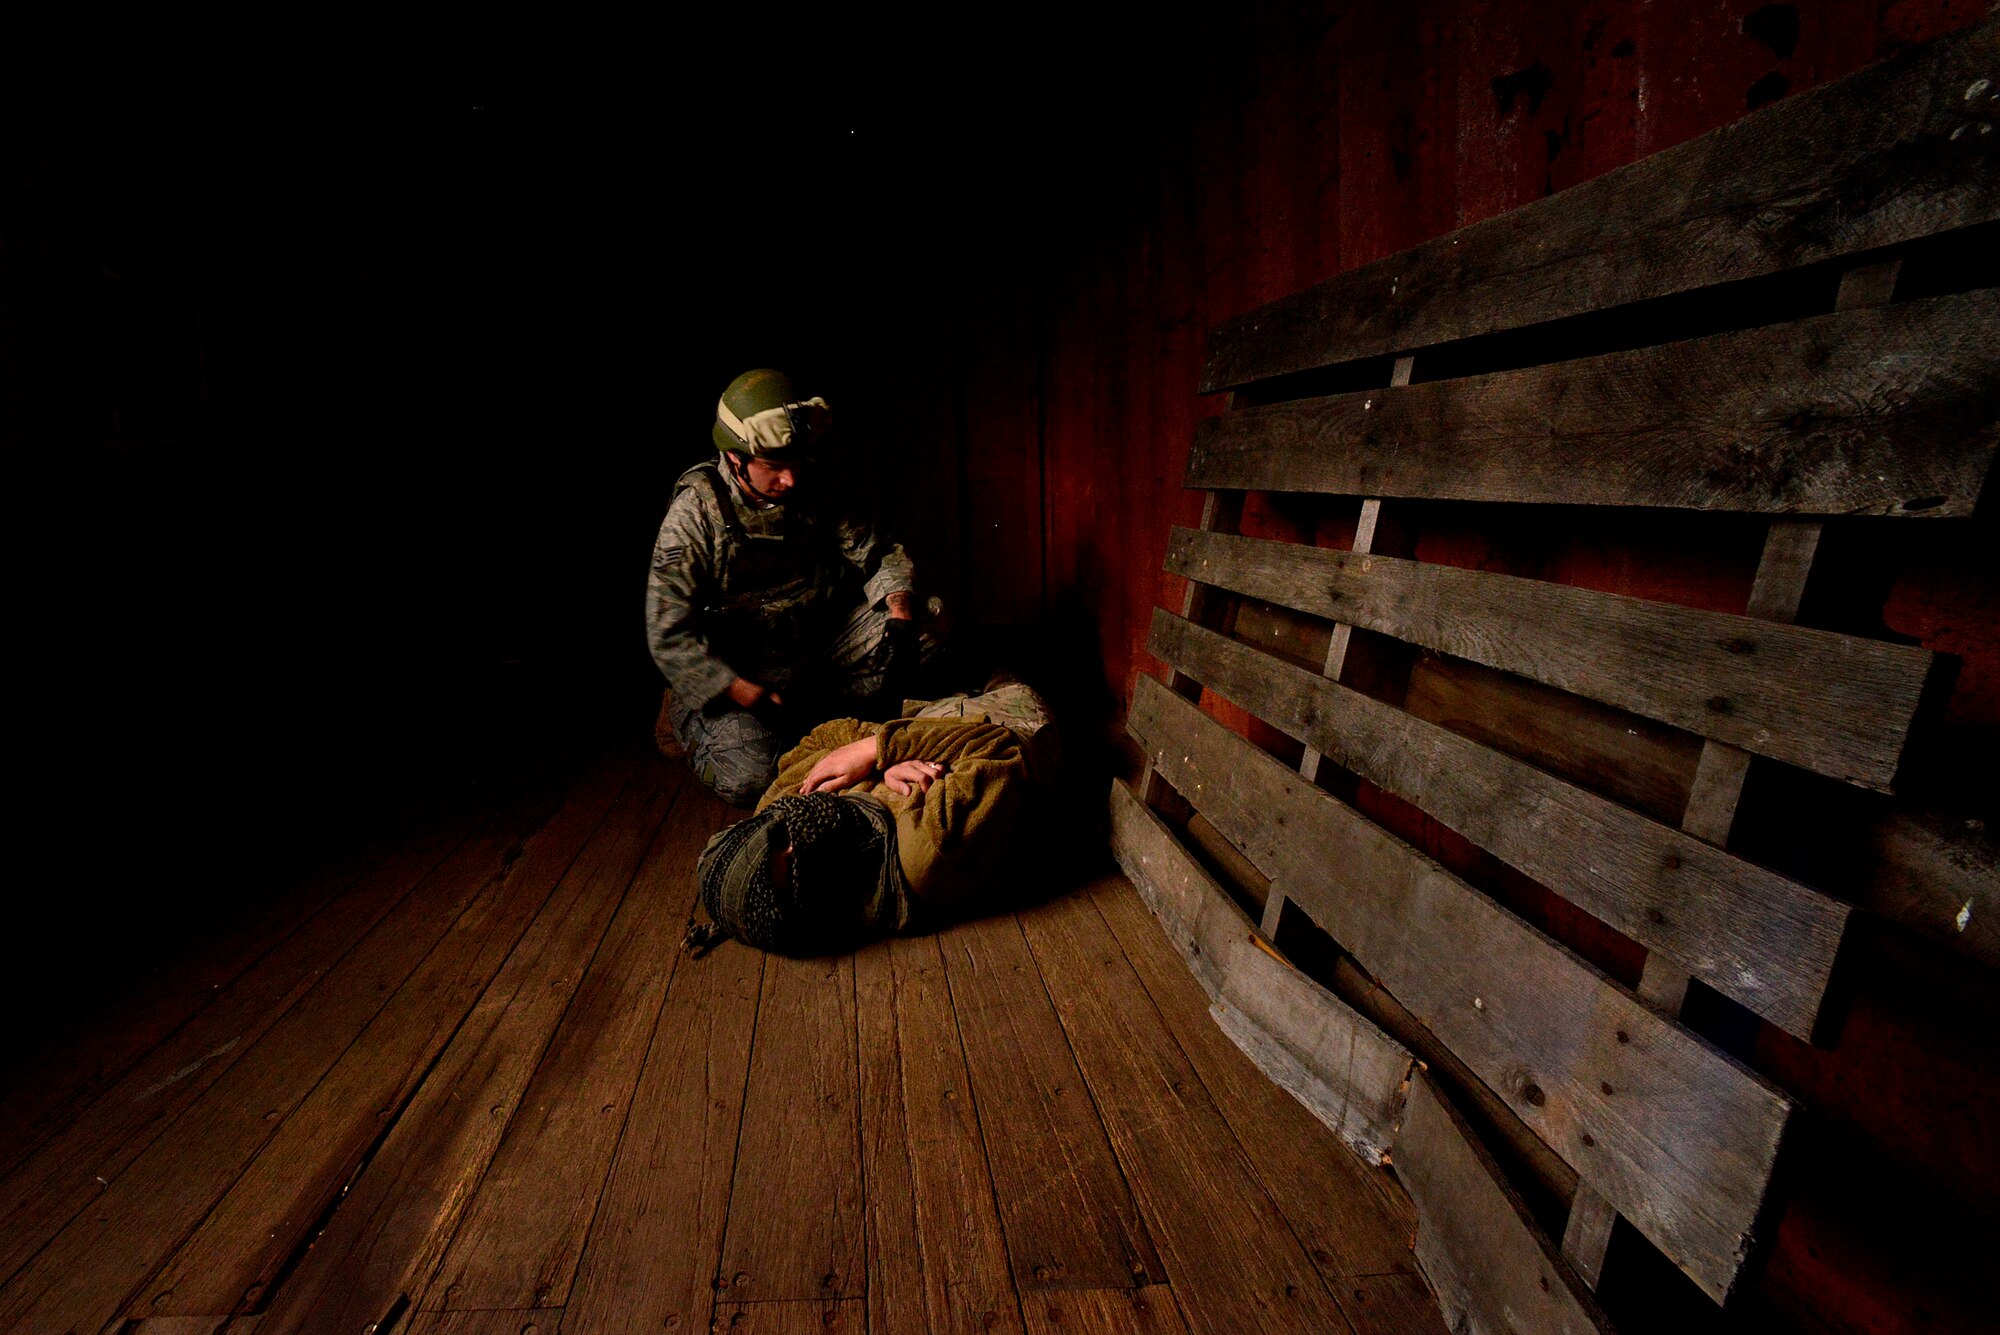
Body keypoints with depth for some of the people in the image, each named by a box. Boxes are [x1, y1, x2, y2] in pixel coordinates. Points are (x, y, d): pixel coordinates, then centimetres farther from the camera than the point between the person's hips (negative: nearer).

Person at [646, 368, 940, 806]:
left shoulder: (812, 495, -3)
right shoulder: (696, 512, -17)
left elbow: (881, 556, 5)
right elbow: (669, 637, -20)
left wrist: (900, 613, -16)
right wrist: (754, 699, -26)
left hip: (816, 648, 5)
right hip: (738, 673, -5)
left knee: (930, 621, -7)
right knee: (748, 779, -27)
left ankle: (808, 707, 0)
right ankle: (688, 716, 9)